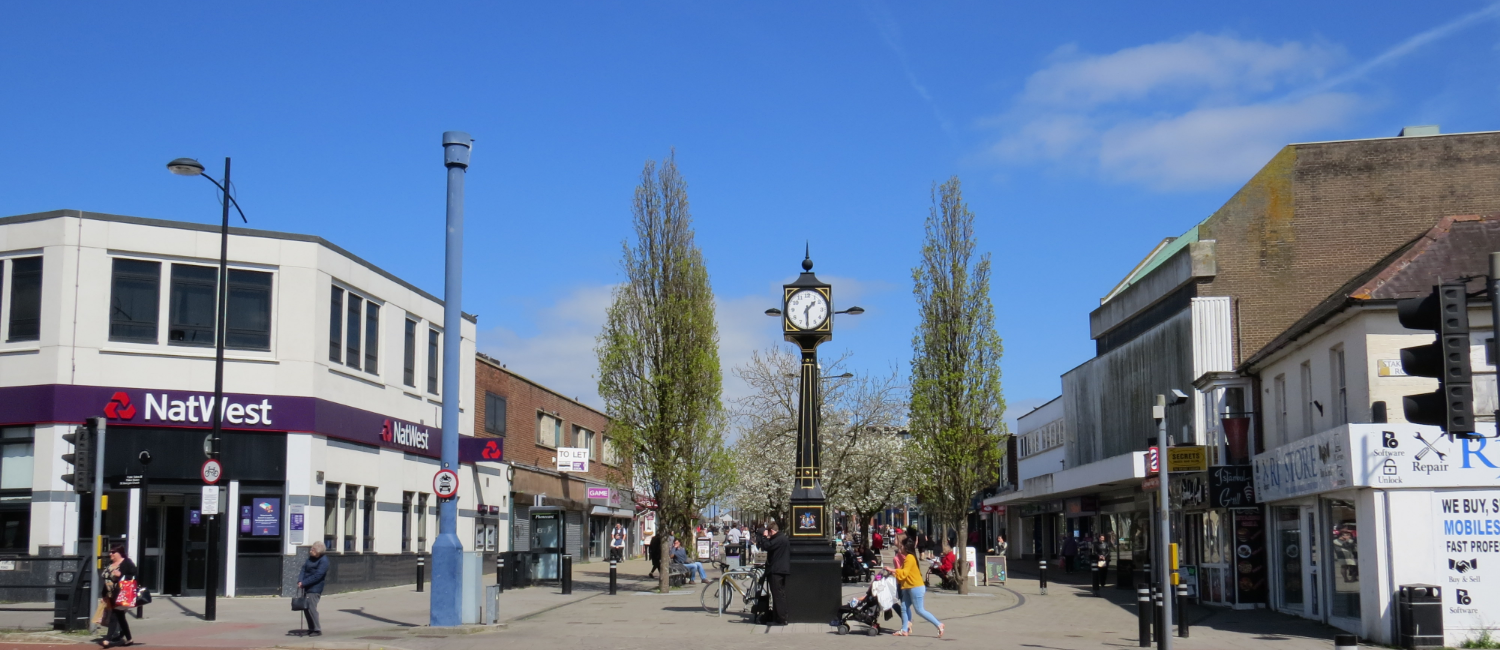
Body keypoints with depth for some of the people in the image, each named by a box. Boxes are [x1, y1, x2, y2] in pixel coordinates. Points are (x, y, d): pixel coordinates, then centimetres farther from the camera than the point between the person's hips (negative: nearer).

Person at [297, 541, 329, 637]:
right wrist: (300, 581, -10)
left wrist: (304, 583, -20)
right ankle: (311, 629, 20)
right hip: (306, 587, 8)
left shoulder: (323, 561, -14)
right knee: (306, 608, 10)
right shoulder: (310, 558, 11)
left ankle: (317, 630, -2)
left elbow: (317, 576, -20)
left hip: (315, 588, -8)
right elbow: (304, 569, 7)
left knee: (311, 608, -10)